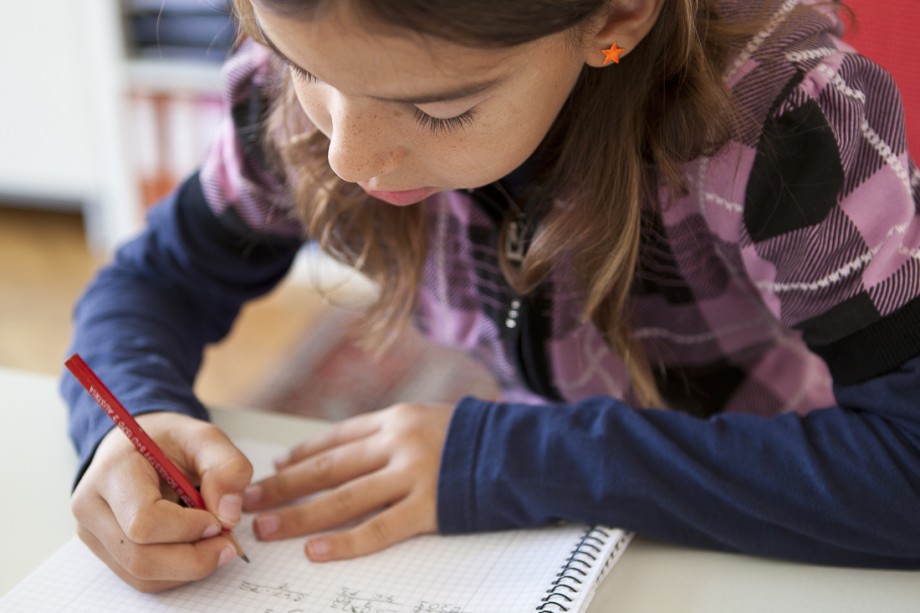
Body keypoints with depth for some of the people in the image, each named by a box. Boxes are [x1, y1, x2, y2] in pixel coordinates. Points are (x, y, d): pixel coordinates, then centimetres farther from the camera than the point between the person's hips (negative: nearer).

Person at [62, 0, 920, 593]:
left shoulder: (769, 106, -26)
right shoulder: (314, 78, -14)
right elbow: (158, 276, -2)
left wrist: (515, 459, -28)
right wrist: (135, 422, -23)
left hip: (776, 561, -2)